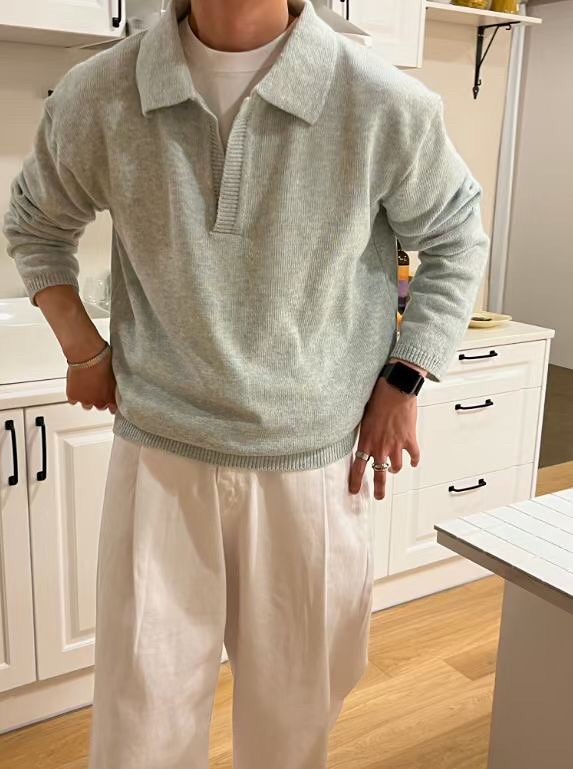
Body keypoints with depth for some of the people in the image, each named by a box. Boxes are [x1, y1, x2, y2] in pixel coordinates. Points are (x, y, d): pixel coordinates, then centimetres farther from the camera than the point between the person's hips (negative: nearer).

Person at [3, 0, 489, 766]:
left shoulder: (389, 107, -13)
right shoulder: (97, 97, -7)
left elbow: (456, 241, 4)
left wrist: (403, 381, -1)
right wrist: (81, 348, 4)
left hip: (313, 462, 0)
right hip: (160, 453, 1)